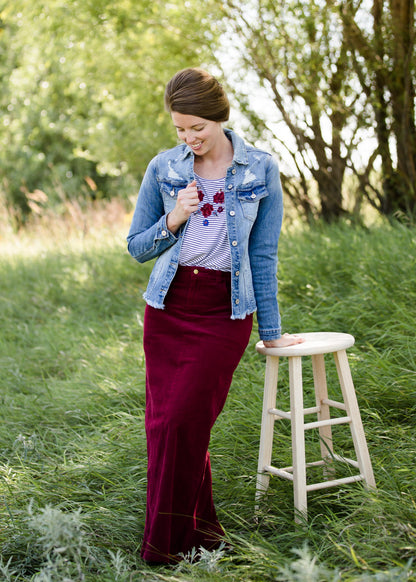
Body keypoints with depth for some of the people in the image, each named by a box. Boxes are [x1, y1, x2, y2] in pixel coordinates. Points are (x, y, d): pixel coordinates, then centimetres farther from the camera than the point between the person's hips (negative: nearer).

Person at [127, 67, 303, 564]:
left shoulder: (261, 170, 0)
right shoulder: (162, 169, 5)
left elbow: (263, 255, 4)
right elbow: (137, 248, 10)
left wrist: (270, 331, 7)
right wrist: (172, 222, -10)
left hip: (225, 312, -3)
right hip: (167, 308, 3)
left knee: (183, 422, -7)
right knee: (162, 423, 1)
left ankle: (168, 544, 9)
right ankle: (197, 525, 21)